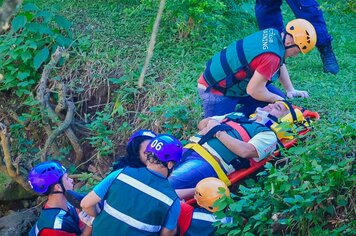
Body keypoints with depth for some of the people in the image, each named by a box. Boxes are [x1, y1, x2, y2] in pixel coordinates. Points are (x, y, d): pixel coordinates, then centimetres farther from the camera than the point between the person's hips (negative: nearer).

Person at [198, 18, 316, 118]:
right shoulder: (271, 56, -33)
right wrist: (278, 100, -10)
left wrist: (291, 90, 13)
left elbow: (280, 64, 15)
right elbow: (254, 90, -26)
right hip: (216, 89, -10)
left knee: (278, 96, 6)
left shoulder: (273, 34, -5)